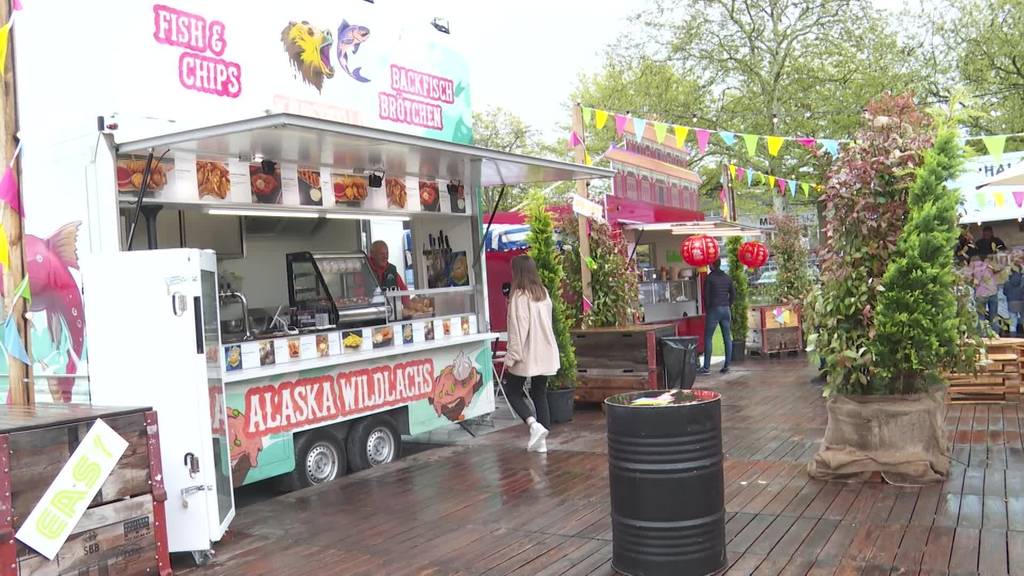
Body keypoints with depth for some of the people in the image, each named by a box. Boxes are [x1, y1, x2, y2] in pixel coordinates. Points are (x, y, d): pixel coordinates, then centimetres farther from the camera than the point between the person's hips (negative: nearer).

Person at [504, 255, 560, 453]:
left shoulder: (519, 296, -15)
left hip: (527, 355, -7)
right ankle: (541, 440, 13)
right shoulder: (543, 293, 7)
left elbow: (518, 329, -16)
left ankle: (534, 424, -9)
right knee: (540, 395, 12)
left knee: (513, 392, 10)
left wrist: (511, 357, -12)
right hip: (546, 354, 7)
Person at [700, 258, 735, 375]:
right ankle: (727, 365, 6)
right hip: (726, 310, 5)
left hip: (713, 309, -5)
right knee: (727, 338, 6)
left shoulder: (709, 278, -6)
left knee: (708, 338, -1)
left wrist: (706, 310, 2)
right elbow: (733, 294, 11)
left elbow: (706, 295, -7)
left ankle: (707, 367, -4)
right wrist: (728, 306, 17)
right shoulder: (727, 277, 10)